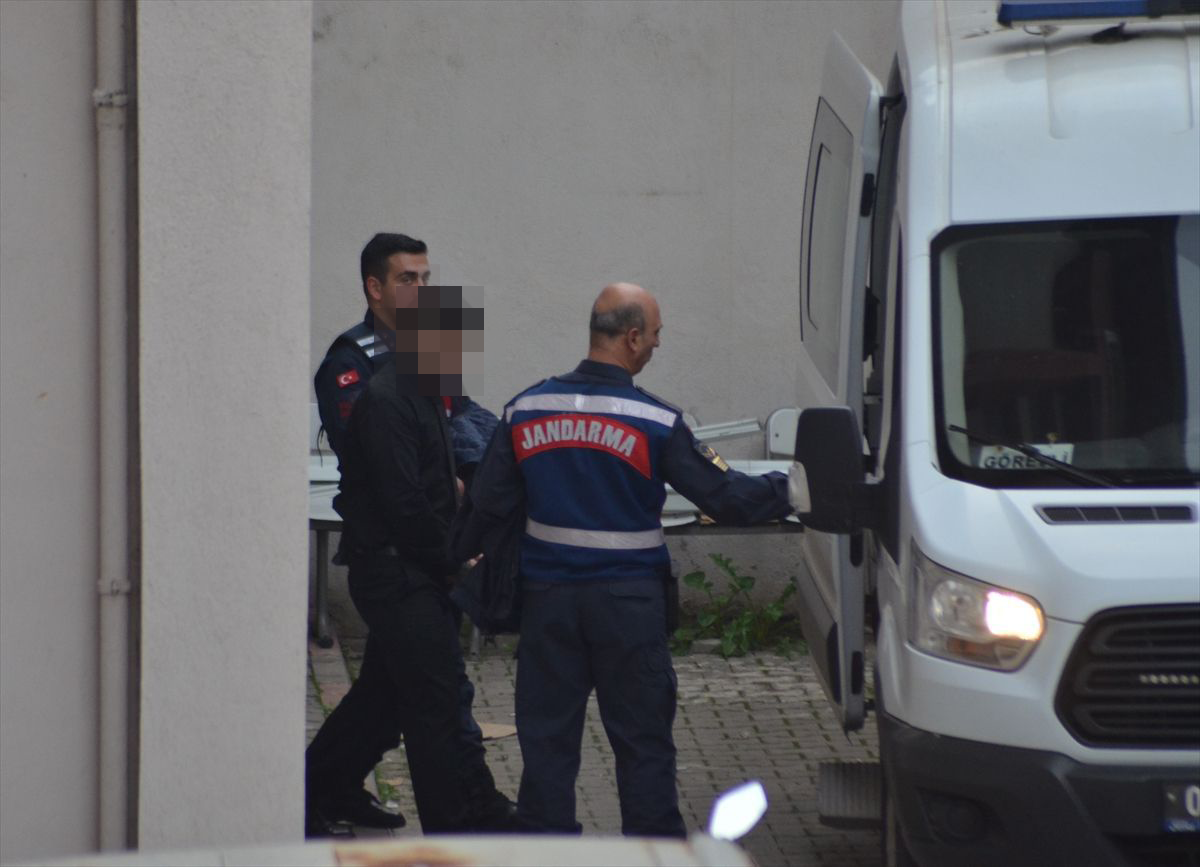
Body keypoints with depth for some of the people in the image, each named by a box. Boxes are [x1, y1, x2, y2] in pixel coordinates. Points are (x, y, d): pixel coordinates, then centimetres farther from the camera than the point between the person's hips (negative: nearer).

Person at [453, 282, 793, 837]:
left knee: (547, 733, 9)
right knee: (642, 737, 6)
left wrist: (460, 552, 20)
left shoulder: (525, 409, -1)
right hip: (629, 599, -3)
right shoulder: (656, 422, -11)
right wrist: (789, 492, 6)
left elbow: (489, 503, 3)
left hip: (547, 597, 3)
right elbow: (723, 498, -8)